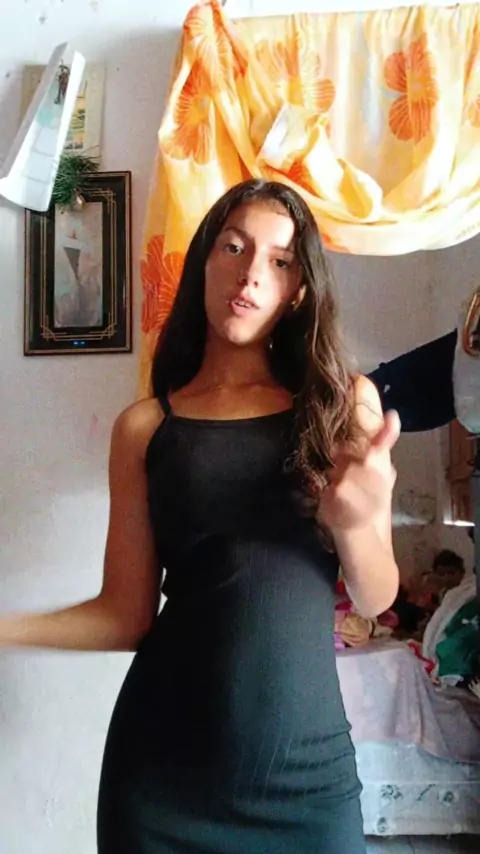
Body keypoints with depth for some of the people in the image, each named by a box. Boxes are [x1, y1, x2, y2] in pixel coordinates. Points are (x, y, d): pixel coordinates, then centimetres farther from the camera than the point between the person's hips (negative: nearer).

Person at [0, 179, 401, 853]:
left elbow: (376, 598, 0)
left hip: (307, 766, 1)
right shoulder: (145, 426, -2)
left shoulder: (346, 401, -1)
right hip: (163, 767, 0)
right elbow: (125, 615, 0)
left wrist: (354, 523, -19)